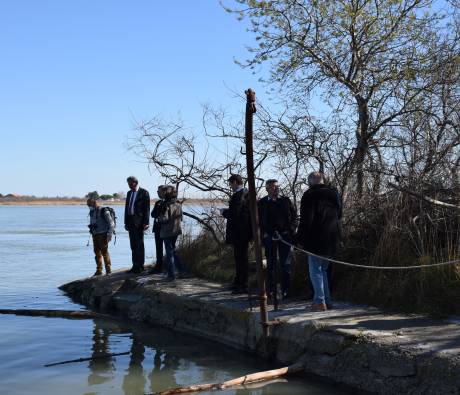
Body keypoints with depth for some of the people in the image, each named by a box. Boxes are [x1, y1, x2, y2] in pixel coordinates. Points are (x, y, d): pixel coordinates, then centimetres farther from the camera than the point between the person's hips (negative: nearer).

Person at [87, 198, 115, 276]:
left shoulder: (104, 211, -10)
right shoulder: (92, 212, 12)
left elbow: (111, 223, -11)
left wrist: (110, 234, -15)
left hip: (103, 235, -7)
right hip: (95, 235, 7)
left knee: (104, 251, -7)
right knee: (97, 252, 6)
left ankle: (108, 269, 2)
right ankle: (99, 270, 12)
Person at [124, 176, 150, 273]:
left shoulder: (144, 193, -5)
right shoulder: (129, 193, 16)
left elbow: (147, 209, -8)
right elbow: (127, 208, 18)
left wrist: (146, 223, -13)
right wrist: (126, 222, 13)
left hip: (139, 222, -7)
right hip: (131, 222, 7)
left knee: (139, 244, -4)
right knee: (133, 245, 9)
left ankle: (140, 266, 1)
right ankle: (135, 266, 14)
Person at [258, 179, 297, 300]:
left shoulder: (286, 201, 8)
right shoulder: (262, 203, 4)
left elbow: (294, 216, 9)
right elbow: (258, 221, 4)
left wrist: (291, 230, -3)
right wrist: (264, 234, -7)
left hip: (285, 235, 1)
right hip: (269, 237, -1)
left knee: (285, 264, 2)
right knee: (271, 264, 5)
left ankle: (285, 290, 8)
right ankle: (272, 290, 12)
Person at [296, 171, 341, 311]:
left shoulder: (309, 195, -10)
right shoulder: (333, 194, 12)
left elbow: (306, 220, -14)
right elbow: (338, 215, 21)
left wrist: (300, 239, -9)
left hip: (316, 240, -7)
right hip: (332, 240, 7)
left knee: (315, 270, 0)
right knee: (323, 269, 17)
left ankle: (320, 301, -5)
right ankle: (327, 300, 17)